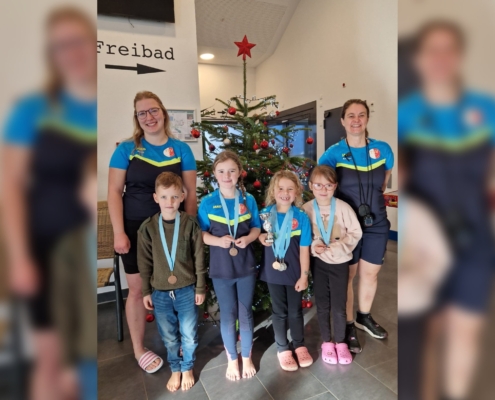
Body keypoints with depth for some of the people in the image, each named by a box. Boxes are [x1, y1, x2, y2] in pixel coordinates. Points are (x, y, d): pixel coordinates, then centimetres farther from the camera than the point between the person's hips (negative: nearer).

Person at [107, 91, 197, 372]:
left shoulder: (181, 149, 2)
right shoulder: (127, 149, -1)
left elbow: (190, 192, 3)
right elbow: (114, 191, -3)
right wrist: (119, 232, -9)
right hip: (136, 228, -1)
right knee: (138, 288, 8)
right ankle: (138, 349, 29)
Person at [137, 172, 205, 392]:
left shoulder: (190, 223, -10)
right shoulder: (147, 227, -7)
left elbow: (199, 258, -5)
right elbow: (144, 263, 1)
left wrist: (200, 288, -2)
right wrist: (146, 291, 3)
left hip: (187, 290, -1)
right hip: (160, 292, 1)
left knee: (189, 334, 14)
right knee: (169, 336, 18)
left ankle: (187, 368, 40)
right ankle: (175, 369, 42)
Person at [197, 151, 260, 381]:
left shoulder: (248, 200, -3)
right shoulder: (207, 203, -7)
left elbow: (256, 227, 5)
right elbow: (201, 233, -3)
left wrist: (248, 238, -16)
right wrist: (218, 240, -22)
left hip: (246, 265, 1)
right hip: (221, 267, -1)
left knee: (246, 312, 14)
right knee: (228, 315, 13)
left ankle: (247, 358, 35)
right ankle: (232, 359, 34)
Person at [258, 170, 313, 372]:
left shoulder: (301, 217, -11)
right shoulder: (265, 214, -8)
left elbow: (304, 249, -8)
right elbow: (258, 235, 7)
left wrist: (304, 275, -8)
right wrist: (261, 238, -17)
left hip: (294, 272, -1)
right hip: (273, 272, 1)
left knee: (295, 310, 16)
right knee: (279, 311, 15)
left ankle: (299, 345, 39)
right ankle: (283, 348, 34)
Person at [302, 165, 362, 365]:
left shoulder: (343, 207, -13)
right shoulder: (306, 209, -11)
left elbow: (355, 232, -8)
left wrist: (339, 246, -20)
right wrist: (313, 246, -19)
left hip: (340, 262, -1)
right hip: (318, 262, 1)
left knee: (339, 305, 8)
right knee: (322, 304, 13)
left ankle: (340, 342, 32)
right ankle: (327, 342, 34)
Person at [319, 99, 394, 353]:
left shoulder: (383, 149, -2)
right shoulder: (333, 153, -11)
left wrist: (372, 198, 8)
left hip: (376, 224, 3)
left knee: (370, 274, 17)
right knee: (347, 276, 9)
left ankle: (364, 317, 41)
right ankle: (348, 326, 28)